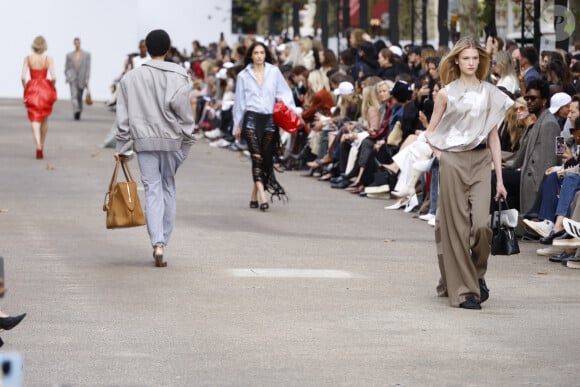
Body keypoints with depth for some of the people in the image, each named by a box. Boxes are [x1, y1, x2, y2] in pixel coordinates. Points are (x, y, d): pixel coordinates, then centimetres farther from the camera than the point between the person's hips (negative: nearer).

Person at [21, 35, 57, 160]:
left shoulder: (28, 58, -4)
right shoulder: (48, 59, -5)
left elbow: (23, 77, -10)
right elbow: (53, 77, -13)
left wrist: (26, 89, 6)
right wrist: (52, 87, 6)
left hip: (32, 89, -1)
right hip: (45, 89, 1)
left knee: (35, 120, -2)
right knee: (45, 119, 19)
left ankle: (38, 147, -22)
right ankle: (42, 146, 25)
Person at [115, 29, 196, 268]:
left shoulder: (130, 78, 3)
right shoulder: (177, 76, -4)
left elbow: (123, 116, 4)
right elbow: (181, 107, -11)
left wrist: (121, 147, 9)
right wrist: (186, 139, -1)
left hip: (143, 140, 1)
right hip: (171, 140, -1)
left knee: (152, 190, -1)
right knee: (168, 189, 13)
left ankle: (157, 244, -16)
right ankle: (163, 241, 17)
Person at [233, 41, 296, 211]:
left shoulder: (274, 72, 7)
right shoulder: (244, 76, 8)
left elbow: (284, 93, 9)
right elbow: (239, 101, 12)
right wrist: (238, 124, 13)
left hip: (269, 119, 2)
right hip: (251, 119, -2)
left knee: (266, 158, 3)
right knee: (257, 157, -15)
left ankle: (254, 195, 15)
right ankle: (262, 195, -23)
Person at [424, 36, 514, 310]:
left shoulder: (490, 94, 8)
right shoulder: (447, 93, 3)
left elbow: (493, 136, 9)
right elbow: (430, 130, 10)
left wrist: (500, 179, 6)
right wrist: (438, 153, -9)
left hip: (481, 162, 1)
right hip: (453, 162, -1)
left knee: (481, 223, -13)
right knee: (456, 225, -2)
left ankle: (478, 275, 13)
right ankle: (462, 289, 4)